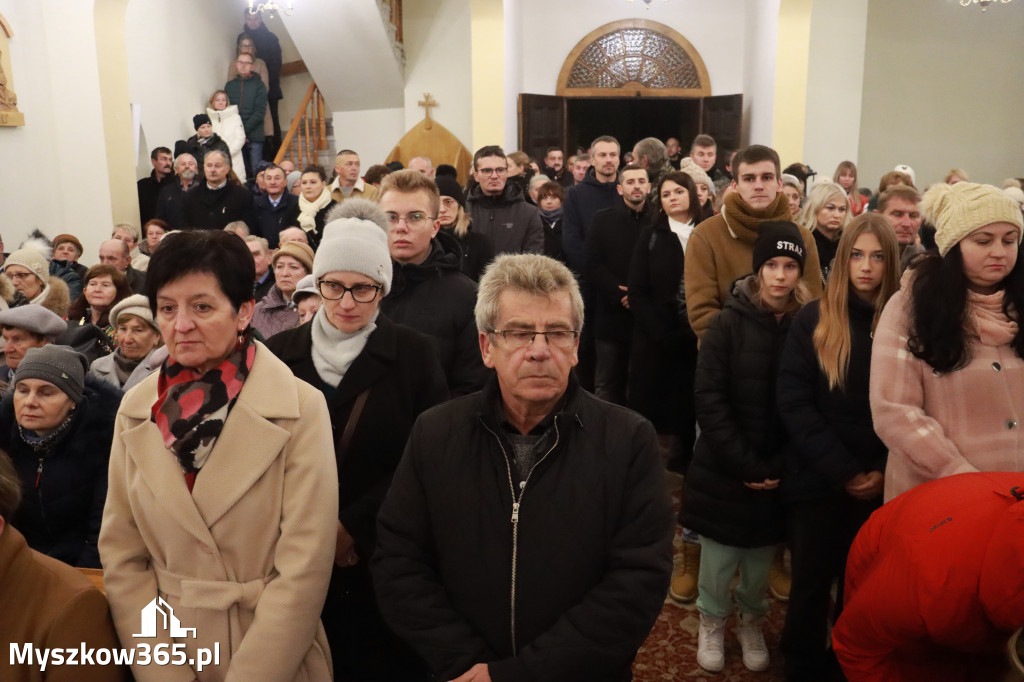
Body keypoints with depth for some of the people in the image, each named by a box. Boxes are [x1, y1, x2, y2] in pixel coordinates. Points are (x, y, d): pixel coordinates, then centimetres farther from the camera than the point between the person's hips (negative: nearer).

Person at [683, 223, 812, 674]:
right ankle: (712, 622, 33)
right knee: (719, 555, 9)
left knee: (761, 558, 13)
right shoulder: (729, 321, -9)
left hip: (777, 471, 2)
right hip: (724, 467, -1)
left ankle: (751, 621, 38)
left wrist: (779, 465, -10)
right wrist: (745, 463, -15)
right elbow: (708, 396, -12)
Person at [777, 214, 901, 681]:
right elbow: (793, 402, -9)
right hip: (816, 480, -1)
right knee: (812, 584, 7)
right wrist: (842, 470, -13)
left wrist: (885, 469, -9)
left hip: (880, 484, 2)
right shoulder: (813, 319, -3)